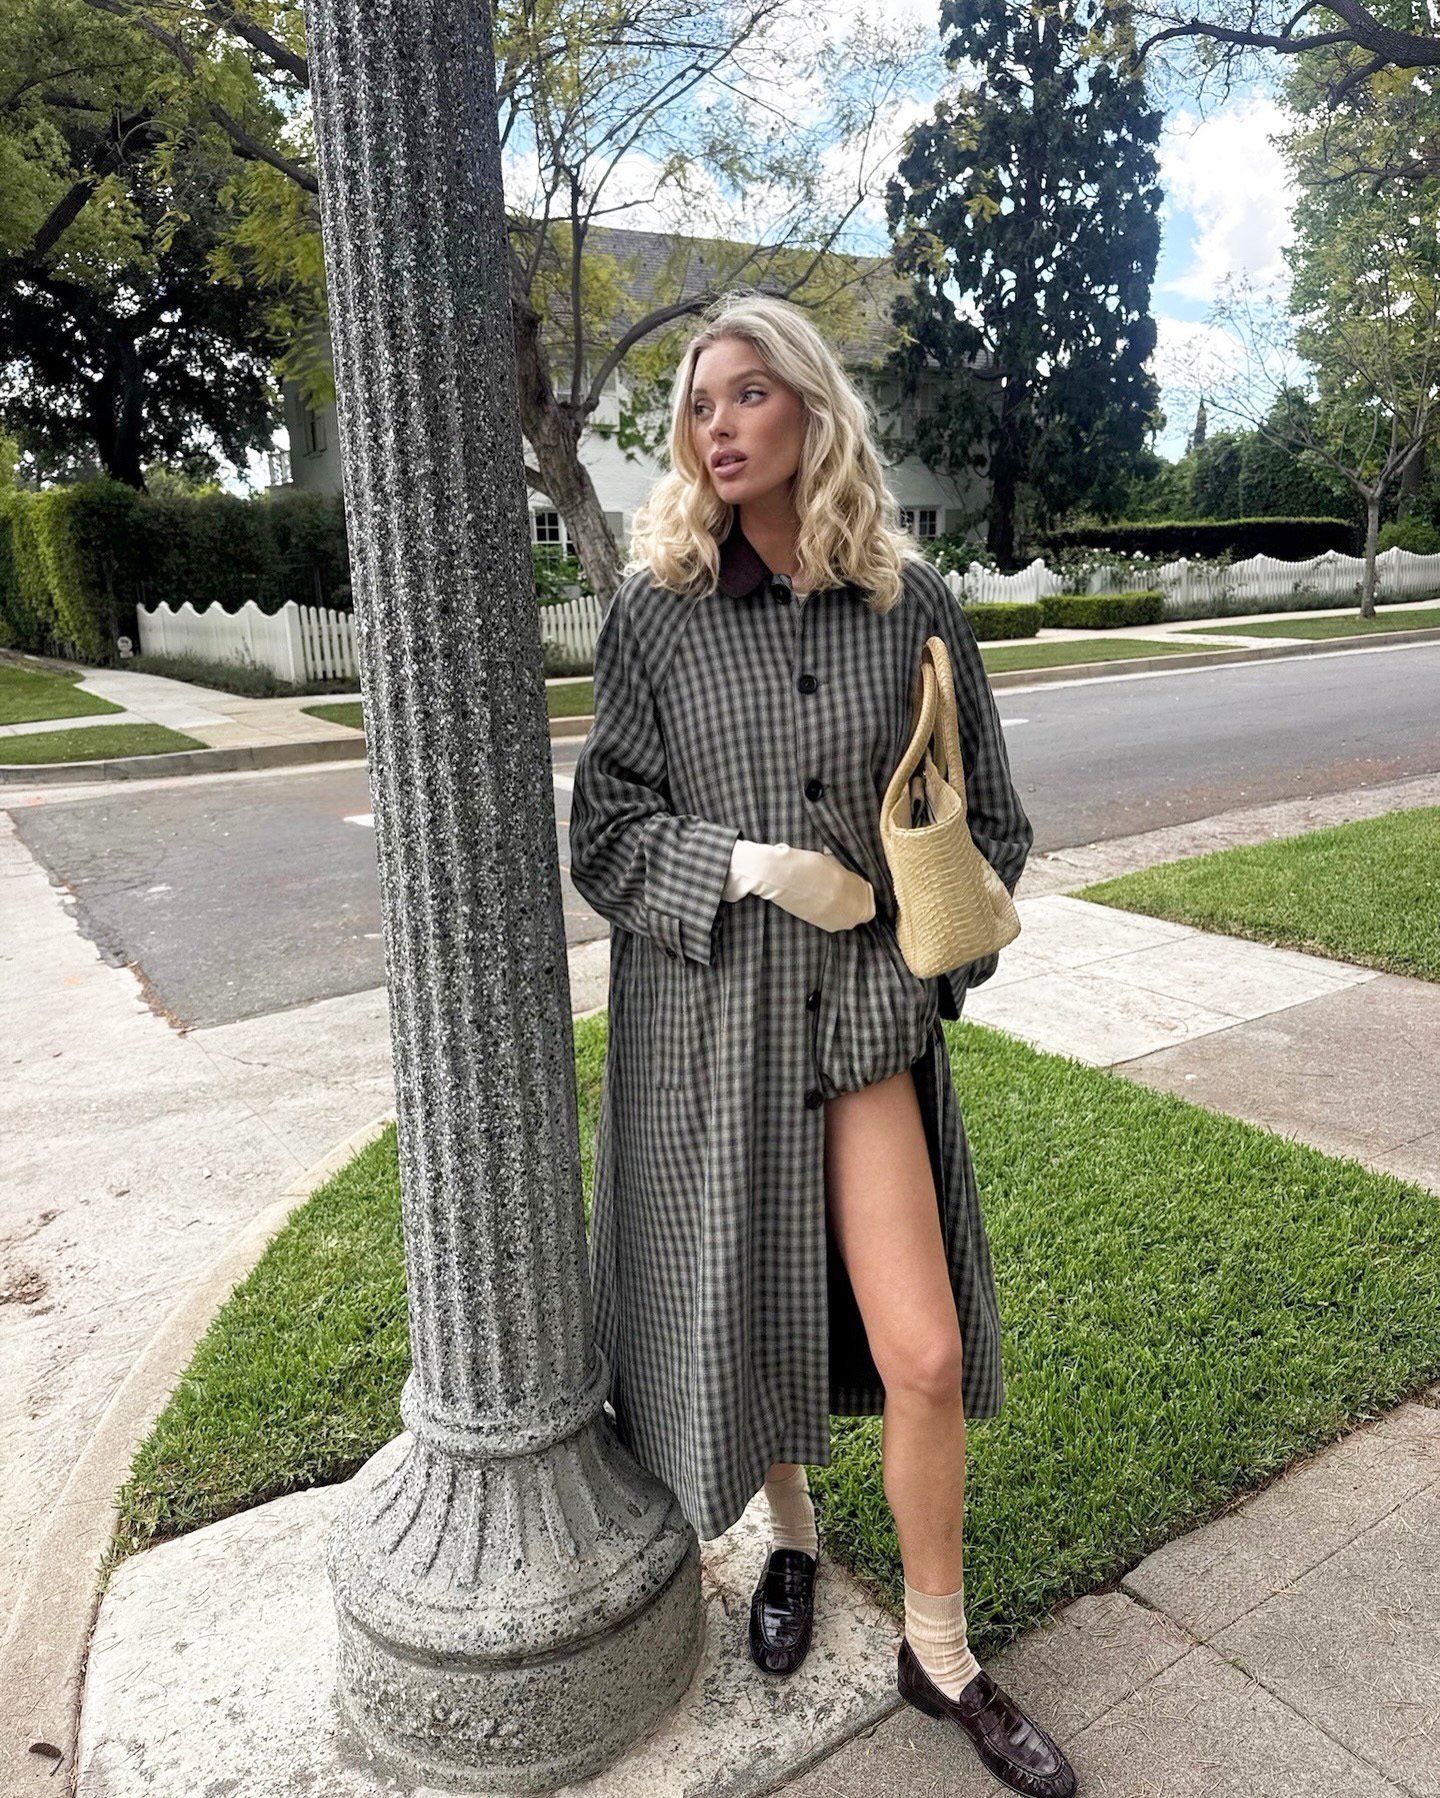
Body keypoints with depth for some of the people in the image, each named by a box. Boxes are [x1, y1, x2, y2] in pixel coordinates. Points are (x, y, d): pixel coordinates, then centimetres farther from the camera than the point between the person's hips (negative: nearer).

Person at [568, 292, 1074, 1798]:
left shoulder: (911, 601, 0)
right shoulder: (653, 610, -3)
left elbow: (984, 822, 7)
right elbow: (605, 829, -3)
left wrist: (926, 970, -5)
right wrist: (753, 865, -18)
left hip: (863, 1015, 1)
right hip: (701, 1018, 0)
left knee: (925, 1355, 0)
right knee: (739, 1305, 15)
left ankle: (939, 1655, 28)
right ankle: (789, 1537, 47)